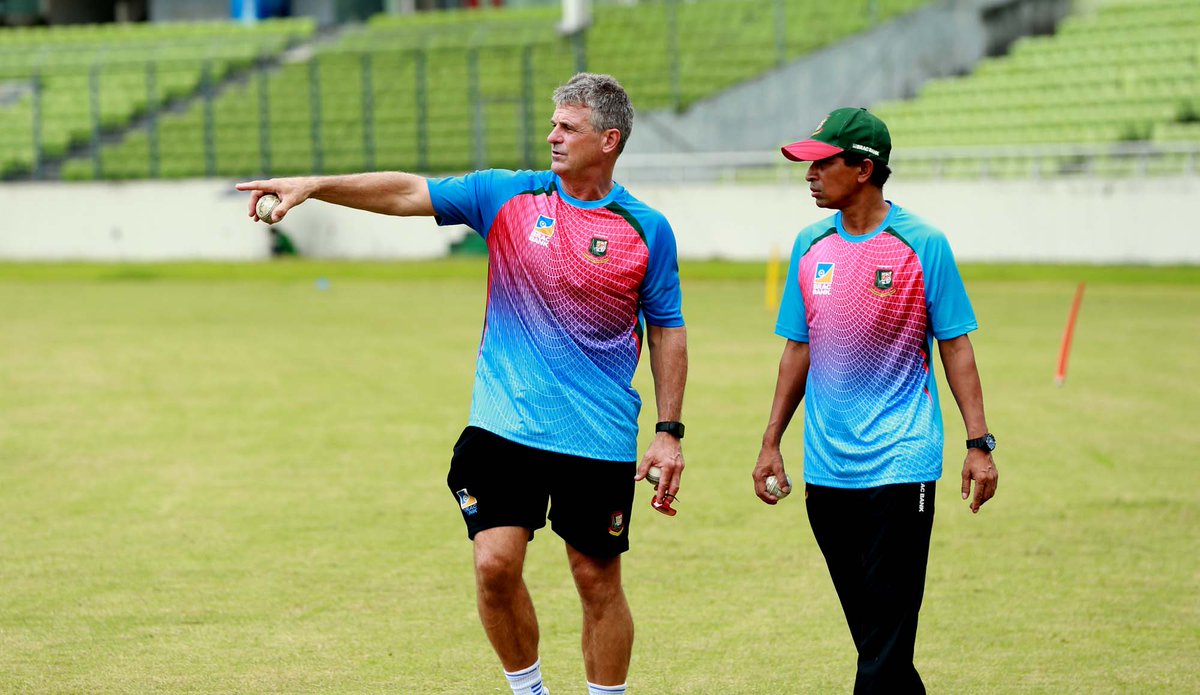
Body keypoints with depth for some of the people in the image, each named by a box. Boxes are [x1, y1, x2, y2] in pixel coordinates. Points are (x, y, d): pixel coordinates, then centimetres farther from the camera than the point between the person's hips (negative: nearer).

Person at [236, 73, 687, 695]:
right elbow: (408, 192, -1)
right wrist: (314, 186, -13)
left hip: (599, 440, -1)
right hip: (504, 427, 1)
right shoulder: (506, 195, 3)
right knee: (495, 566, -8)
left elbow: (667, 332, 7)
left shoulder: (648, 231, 0)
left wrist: (669, 432, 2)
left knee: (598, 581, 3)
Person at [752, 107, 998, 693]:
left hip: (900, 463, -5)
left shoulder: (922, 244, -6)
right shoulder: (810, 246, 8)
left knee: (887, 637, -7)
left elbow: (955, 345, -2)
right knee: (867, 628, 10)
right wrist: (771, 442, 15)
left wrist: (978, 444, -7)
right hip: (826, 467, 5)